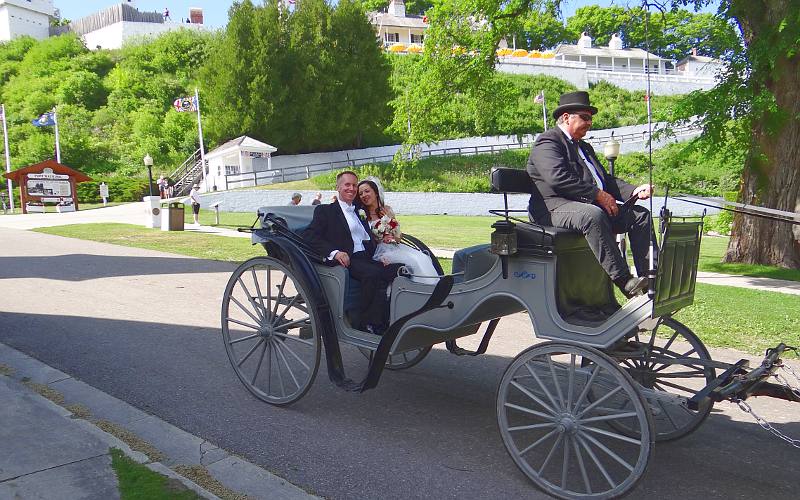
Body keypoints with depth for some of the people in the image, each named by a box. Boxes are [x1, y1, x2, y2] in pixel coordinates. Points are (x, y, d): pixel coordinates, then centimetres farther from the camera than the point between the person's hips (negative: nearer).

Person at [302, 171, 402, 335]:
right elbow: (308, 235, -5)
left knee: (399, 269, -23)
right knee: (373, 273, -36)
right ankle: (367, 323, -21)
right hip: (348, 260, -6)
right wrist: (334, 252, -19)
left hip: (367, 258, 6)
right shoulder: (325, 210, 11)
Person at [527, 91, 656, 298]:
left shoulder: (584, 147, 29)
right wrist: (598, 195, -18)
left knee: (640, 214, 0)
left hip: (591, 206, 10)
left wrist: (634, 191, 5)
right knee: (593, 215, -38)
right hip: (555, 209, -10)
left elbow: (605, 179, 24)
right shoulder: (547, 142, -4)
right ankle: (624, 281, -38)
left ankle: (650, 279, -7)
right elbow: (558, 178, -20)